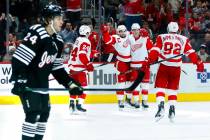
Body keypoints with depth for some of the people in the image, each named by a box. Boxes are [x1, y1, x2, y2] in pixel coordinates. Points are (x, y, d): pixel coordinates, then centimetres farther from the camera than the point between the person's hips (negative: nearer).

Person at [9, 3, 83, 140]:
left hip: (41, 82, 9)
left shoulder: (57, 41, 6)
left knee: (44, 112, 10)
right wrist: (18, 80, -29)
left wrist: (71, 84, 8)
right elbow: (18, 58, -24)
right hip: (27, 81, -9)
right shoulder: (36, 34, -21)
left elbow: (57, 68, 14)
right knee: (33, 112, -14)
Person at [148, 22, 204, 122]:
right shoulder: (183, 39, 7)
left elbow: (155, 50, -5)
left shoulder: (162, 37, 4)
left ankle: (161, 106, -16)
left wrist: (149, 61, -7)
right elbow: (191, 53, 3)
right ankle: (172, 109, 4)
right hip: (176, 68, 2)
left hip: (164, 66, -1)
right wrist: (199, 63, 7)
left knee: (160, 87, 4)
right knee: (173, 89, 14)